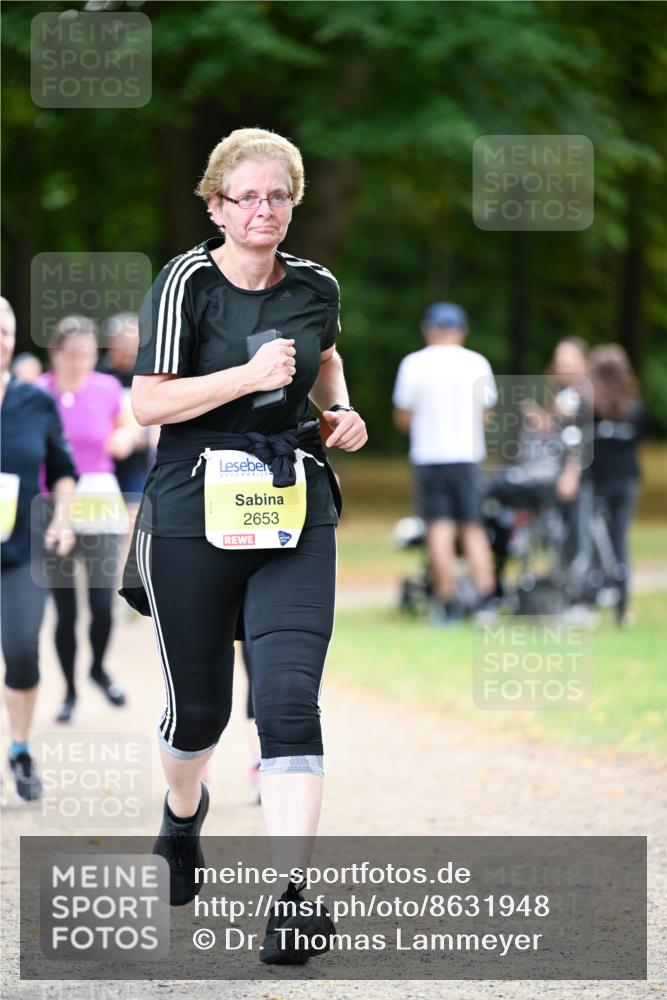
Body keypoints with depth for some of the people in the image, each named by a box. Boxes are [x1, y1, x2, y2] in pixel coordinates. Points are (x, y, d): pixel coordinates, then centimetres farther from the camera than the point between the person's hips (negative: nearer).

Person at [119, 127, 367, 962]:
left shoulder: (315, 287, 7)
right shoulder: (188, 282, -7)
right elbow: (148, 402, -12)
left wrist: (341, 410, 11)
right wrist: (248, 376, -21)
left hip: (296, 515, 2)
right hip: (194, 515, -2)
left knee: (289, 696, -14)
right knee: (198, 705, 9)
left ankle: (291, 899, -18)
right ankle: (183, 813, 45)